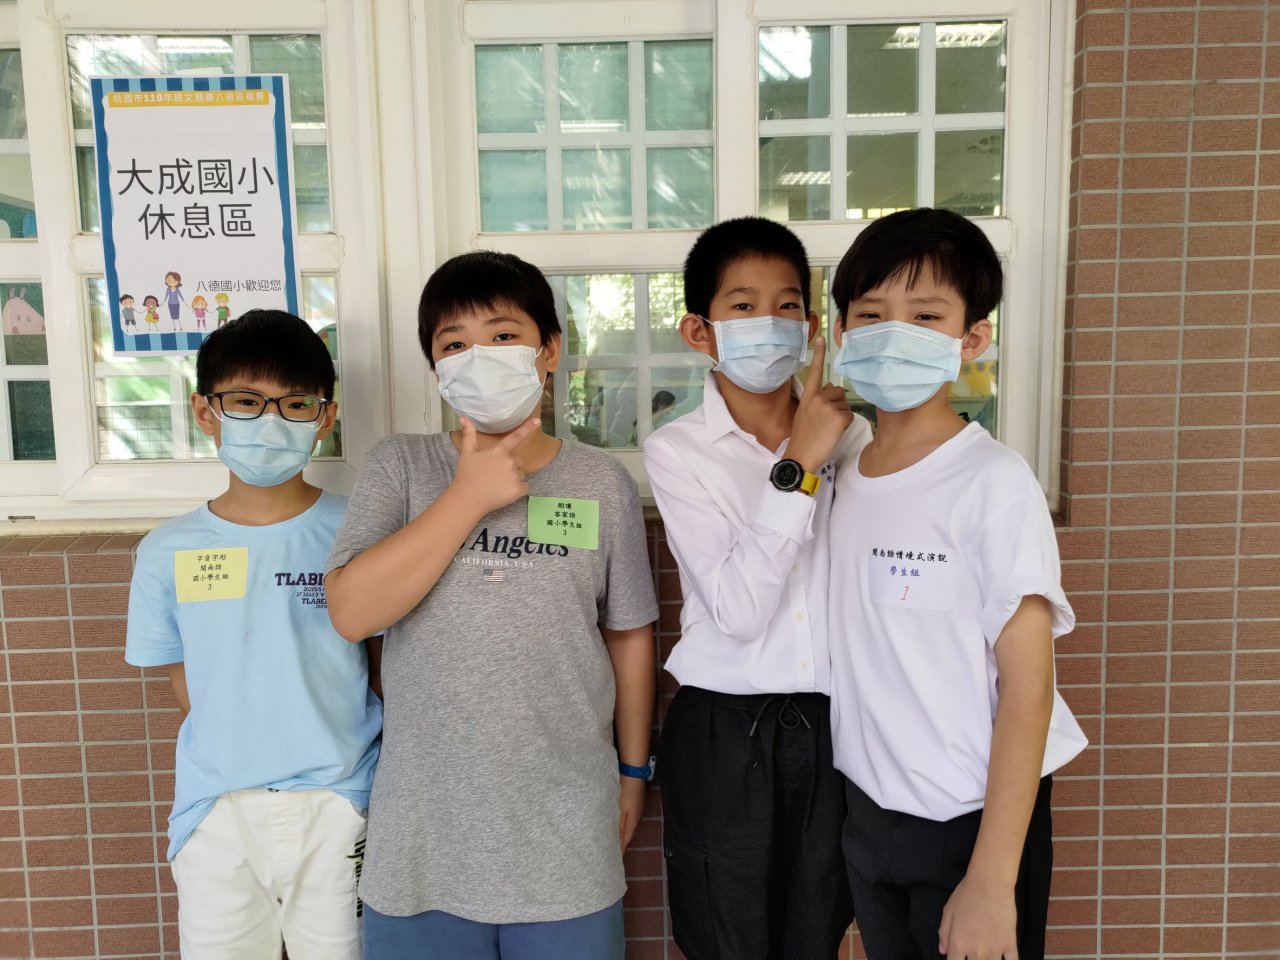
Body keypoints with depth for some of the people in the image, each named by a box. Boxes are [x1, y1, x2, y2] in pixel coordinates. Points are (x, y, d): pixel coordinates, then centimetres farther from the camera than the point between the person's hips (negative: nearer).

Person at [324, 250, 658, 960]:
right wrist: (468, 497, -17)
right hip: (423, 831, 0)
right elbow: (351, 611, -14)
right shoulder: (398, 467, -2)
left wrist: (633, 770, 11)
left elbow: (628, 634, 6)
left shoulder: (603, 483, -2)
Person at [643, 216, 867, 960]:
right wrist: (796, 468, -22)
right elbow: (739, 611, -20)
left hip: (831, 726, 3)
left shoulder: (849, 433, -1)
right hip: (724, 733, -2)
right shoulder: (677, 451, -9)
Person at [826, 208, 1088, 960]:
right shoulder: (844, 477, 1)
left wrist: (991, 881, -17)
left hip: (971, 821, -5)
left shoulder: (994, 482, -16)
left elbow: (1027, 687, -16)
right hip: (869, 815, 5)